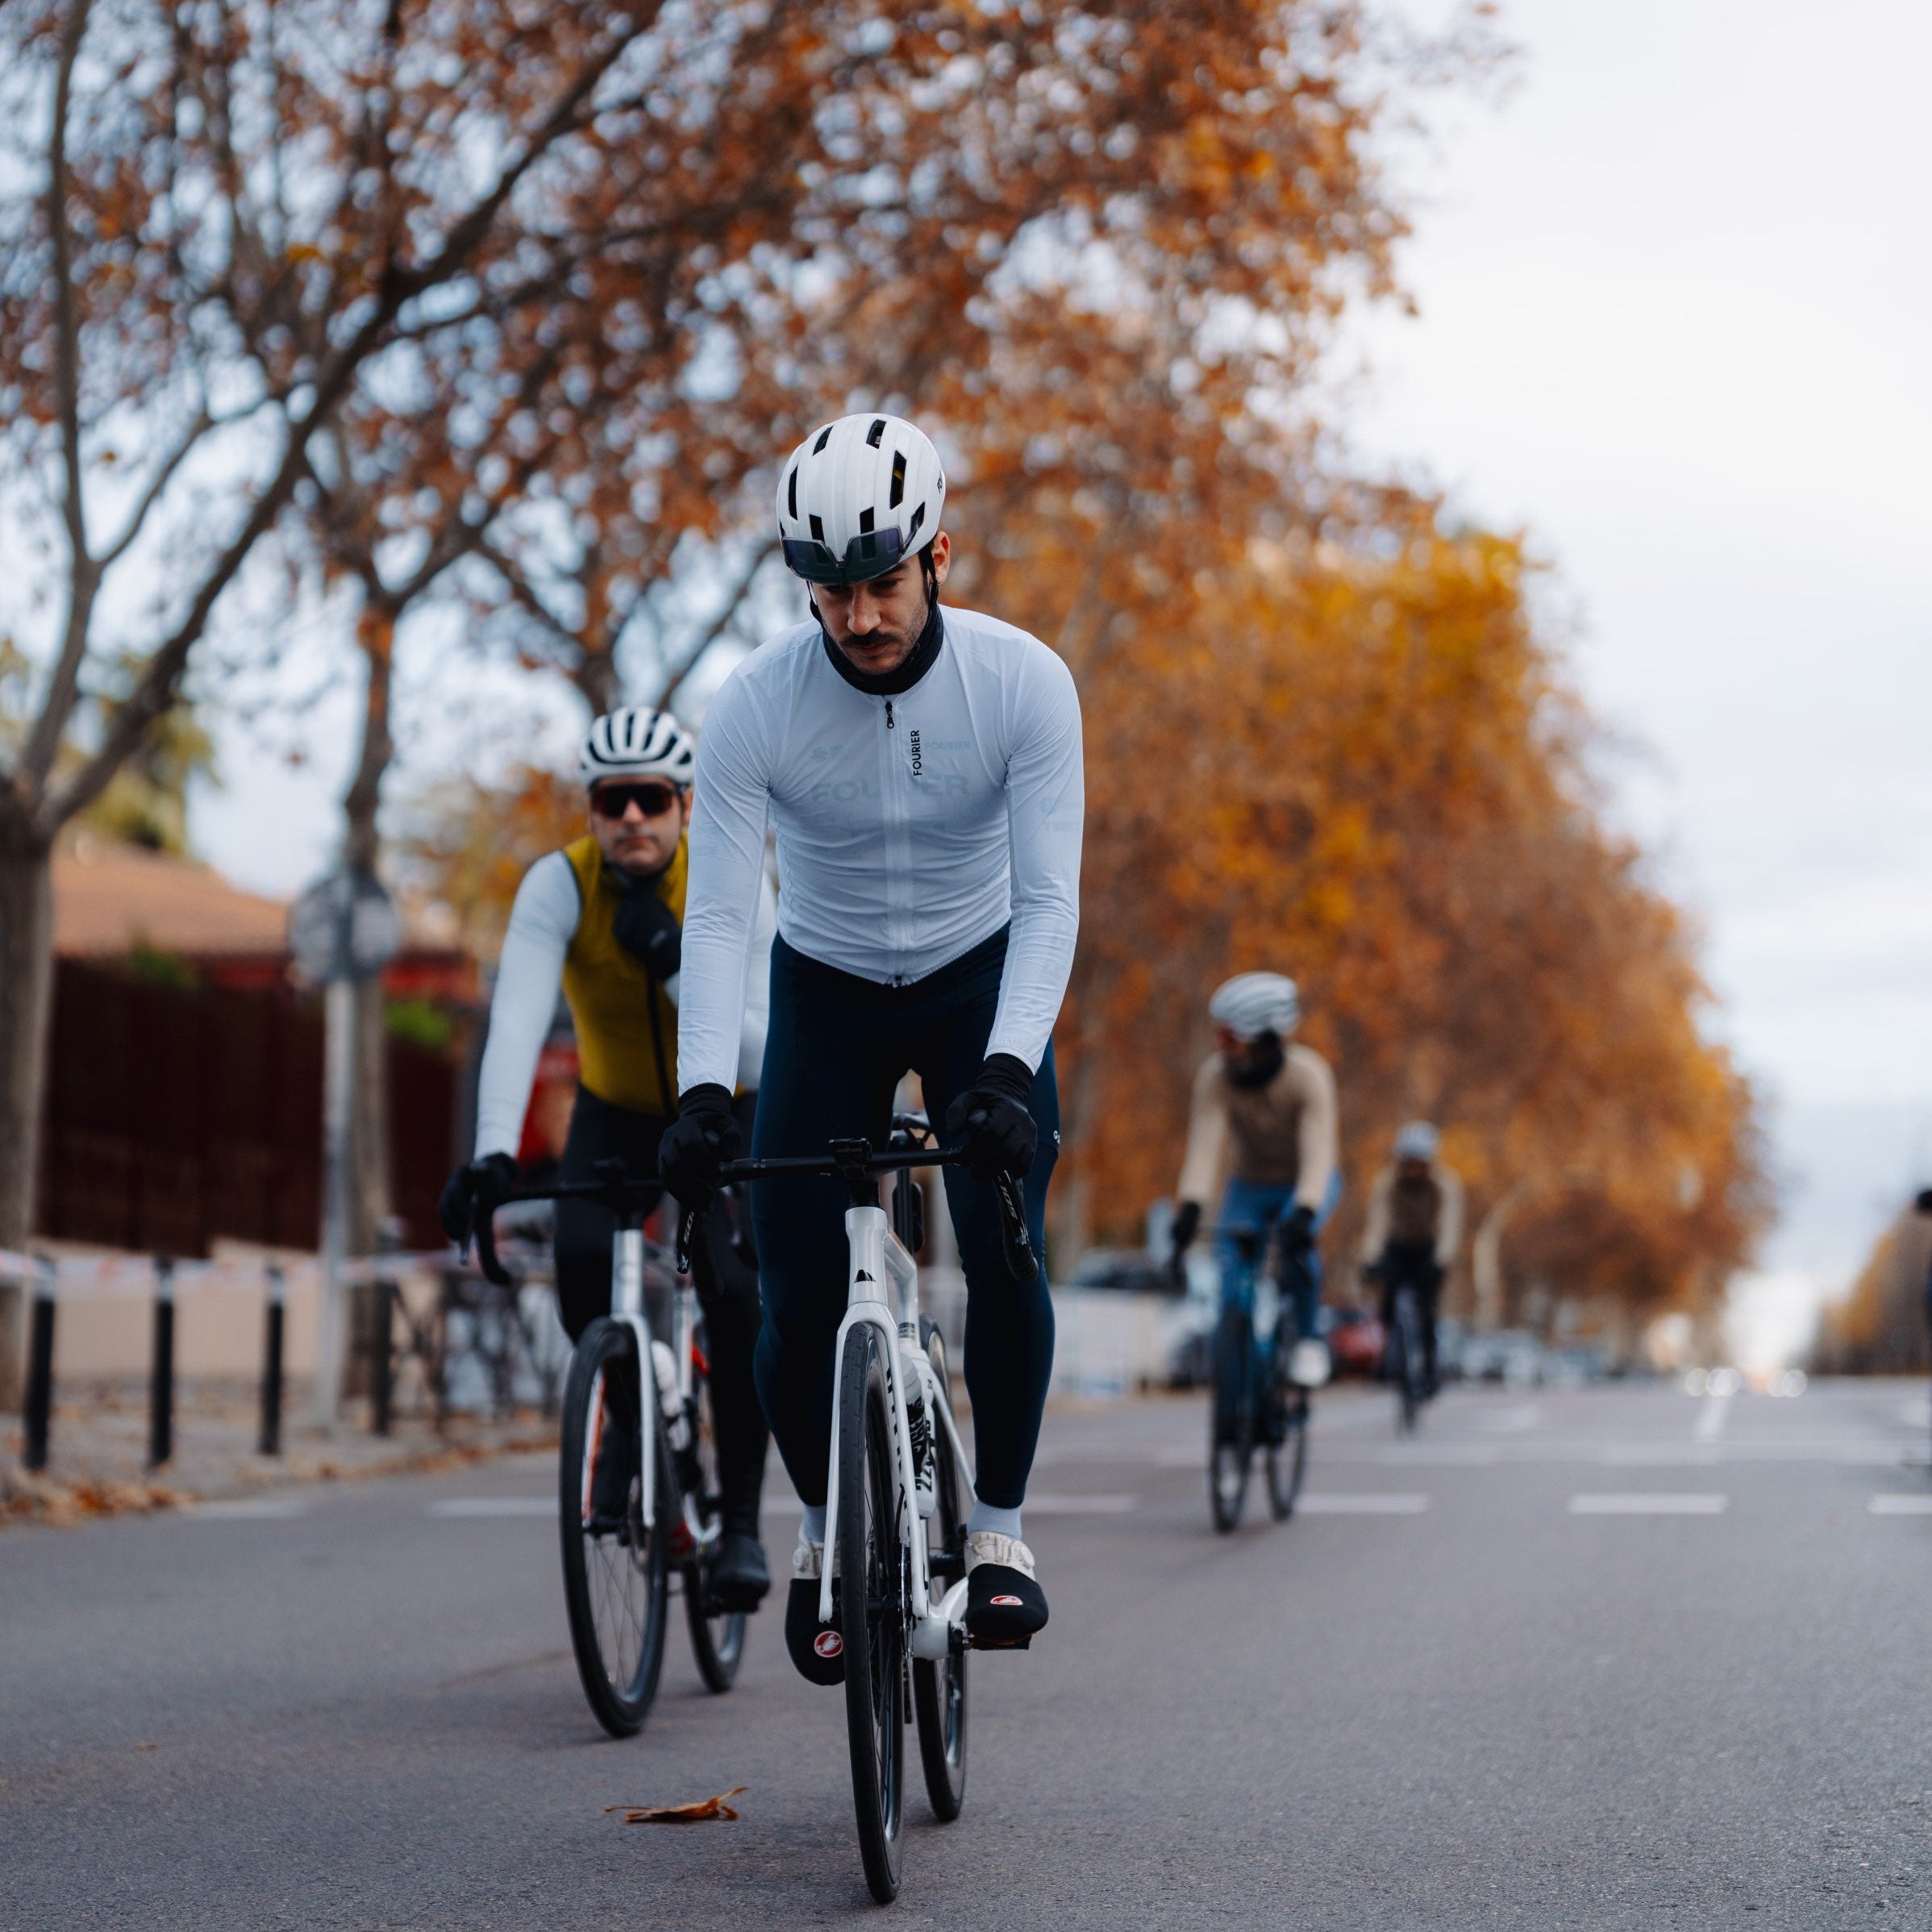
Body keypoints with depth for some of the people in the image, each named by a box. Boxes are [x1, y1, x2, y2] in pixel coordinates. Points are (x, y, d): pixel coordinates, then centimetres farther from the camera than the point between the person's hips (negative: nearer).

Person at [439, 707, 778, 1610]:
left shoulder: (734, 886, -25)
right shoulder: (559, 885, -24)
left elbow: (760, 1058, -31)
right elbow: (516, 1023, -38)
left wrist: (672, 960, -40)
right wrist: (492, 1153, -51)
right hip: (614, 1115, 1)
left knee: (734, 1296, -24)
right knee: (582, 1258, -27)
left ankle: (741, 1524, -9)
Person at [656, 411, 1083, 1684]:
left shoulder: (1023, 681, -24)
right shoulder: (756, 705, -23)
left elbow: (1048, 897, -25)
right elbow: (719, 913, -24)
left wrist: (1006, 1068, -40)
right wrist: (702, 1091, -37)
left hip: (980, 979, 0)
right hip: (827, 992, 1)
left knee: (1005, 1256, -21)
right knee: (800, 1304, -10)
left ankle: (1000, 1526, -1)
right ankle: (826, 1531, 17)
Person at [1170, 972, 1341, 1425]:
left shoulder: (1309, 1074, -28)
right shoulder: (1216, 1075, -23)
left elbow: (1317, 1153, -36)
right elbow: (1204, 1145, -31)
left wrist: (1303, 1213, -51)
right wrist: (1190, 1207, -46)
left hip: (1308, 1184, -2)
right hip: (1249, 1186, 2)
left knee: (1296, 1239, -35)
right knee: (1234, 1293, -14)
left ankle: (1310, 1337, -14)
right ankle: (1232, 1413, -6)